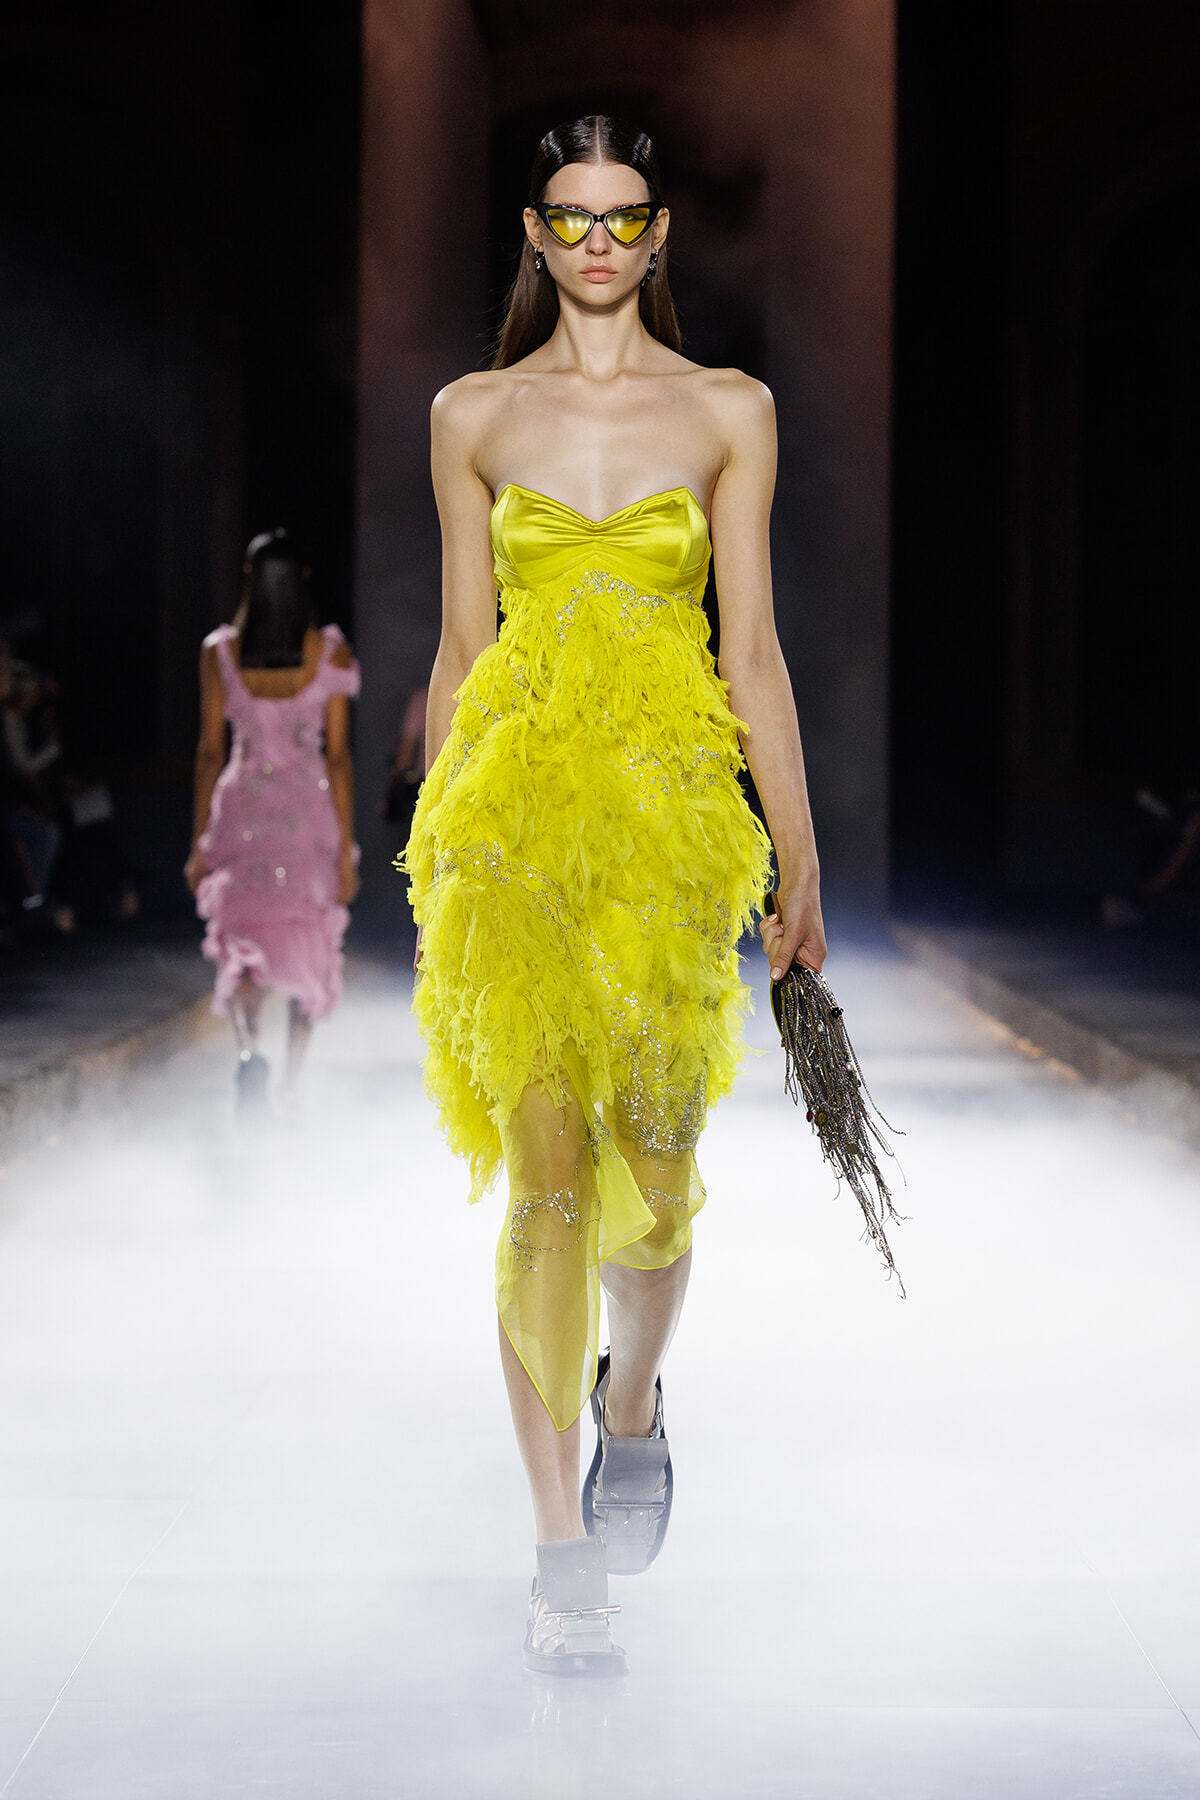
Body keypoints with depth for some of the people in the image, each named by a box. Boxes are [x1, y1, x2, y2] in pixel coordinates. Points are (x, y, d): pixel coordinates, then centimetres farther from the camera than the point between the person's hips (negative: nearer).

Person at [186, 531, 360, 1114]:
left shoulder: (220, 652, -3)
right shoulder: (331, 653, -5)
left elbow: (209, 753, 0)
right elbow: (338, 757, -5)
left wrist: (200, 843, 7)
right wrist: (346, 849, 0)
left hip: (242, 809, 0)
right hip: (309, 808, 0)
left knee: (241, 944, 8)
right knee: (307, 952, 13)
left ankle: (249, 1047, -22)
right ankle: (289, 1093, 13)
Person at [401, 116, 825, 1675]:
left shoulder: (728, 412, 7)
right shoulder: (474, 416, 9)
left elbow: (752, 647, 5)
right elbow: (462, 647, 11)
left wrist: (799, 851, 0)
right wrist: (436, 847, 9)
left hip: (675, 795, 0)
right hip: (517, 797, 0)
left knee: (654, 1168, 0)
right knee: (546, 1171, -8)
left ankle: (633, 1408, 34)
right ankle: (565, 1553, -3)